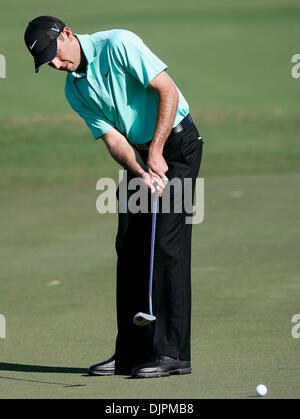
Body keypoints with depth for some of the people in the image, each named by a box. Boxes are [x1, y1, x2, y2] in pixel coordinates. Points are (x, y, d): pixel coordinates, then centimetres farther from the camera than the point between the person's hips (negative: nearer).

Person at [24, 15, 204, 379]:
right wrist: (141, 172, -21)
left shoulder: (118, 45, -15)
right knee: (129, 246, 4)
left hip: (176, 143, -7)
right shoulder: (75, 91, 5)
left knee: (166, 243, -12)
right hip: (140, 155, 8)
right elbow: (112, 138, -3)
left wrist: (156, 152, -19)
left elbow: (168, 91, -18)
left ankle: (172, 352, -11)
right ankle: (132, 352, 9)